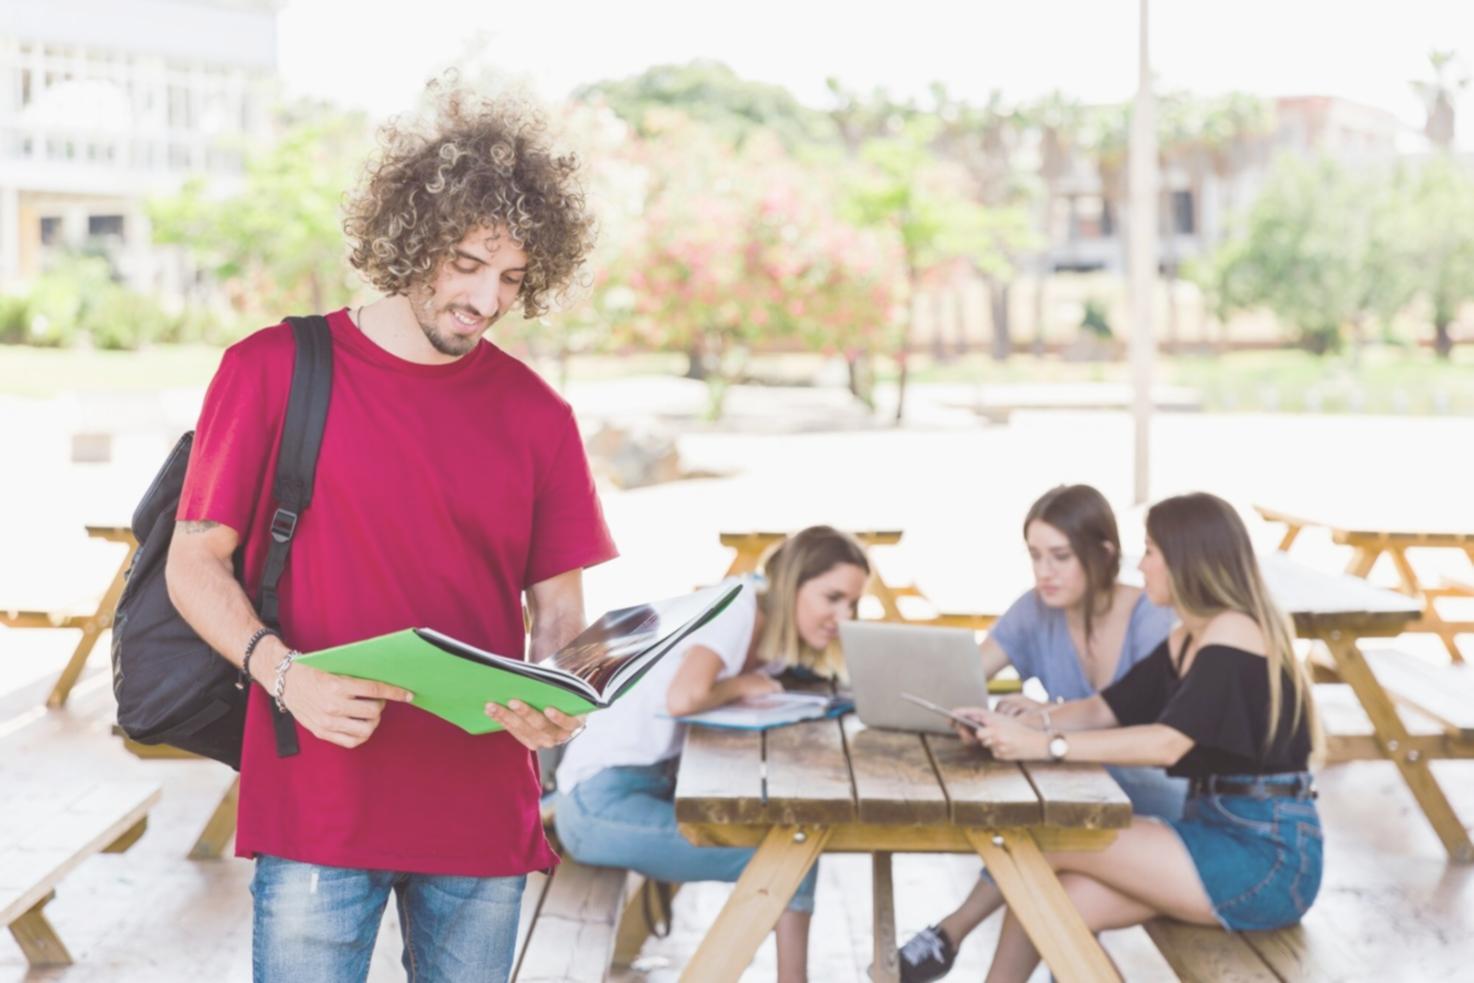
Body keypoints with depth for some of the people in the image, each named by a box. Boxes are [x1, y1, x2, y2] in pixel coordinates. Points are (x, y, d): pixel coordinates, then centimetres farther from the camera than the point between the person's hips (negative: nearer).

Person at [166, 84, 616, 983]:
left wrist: (555, 703, -13)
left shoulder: (537, 416, 5)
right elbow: (195, 565, 0)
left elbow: (559, 612, 8)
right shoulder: (275, 370, -2)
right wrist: (284, 673, -17)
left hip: (485, 812, 3)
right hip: (317, 806, -2)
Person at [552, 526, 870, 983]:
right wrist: (743, 686, -14)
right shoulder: (739, 606, -17)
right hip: (603, 799, -9)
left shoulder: (779, 633, 8)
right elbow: (684, 697, -31)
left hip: (653, 784, 9)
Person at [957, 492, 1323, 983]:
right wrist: (1011, 725, -7)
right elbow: (1102, 709, 10)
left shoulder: (1233, 633, -15)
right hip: (1220, 834, 9)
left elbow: (1166, 742, -26)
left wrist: (1045, 745, -28)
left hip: (1268, 855, -9)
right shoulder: (1185, 641, 14)